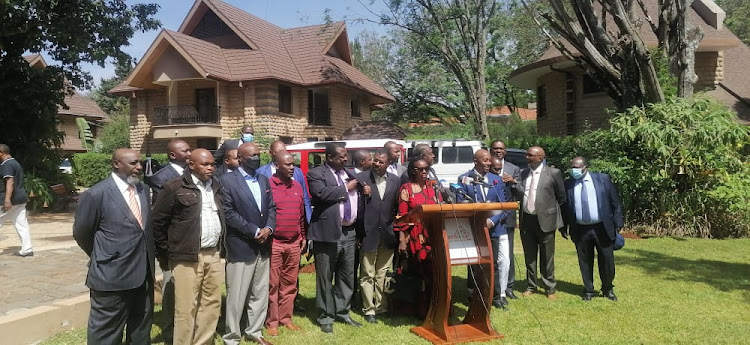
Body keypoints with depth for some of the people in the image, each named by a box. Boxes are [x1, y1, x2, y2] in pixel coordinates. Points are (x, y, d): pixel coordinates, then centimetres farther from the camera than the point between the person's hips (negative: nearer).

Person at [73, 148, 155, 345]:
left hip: (143, 274, 6)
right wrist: (102, 257, 9)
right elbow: (81, 233, -3)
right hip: (112, 276, -6)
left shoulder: (143, 189, 7)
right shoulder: (96, 194, -13)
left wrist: (147, 260, 14)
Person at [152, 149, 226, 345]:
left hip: (213, 255, 6)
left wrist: (220, 246, 14)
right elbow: (158, 221, -4)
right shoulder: (175, 188, -8)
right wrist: (166, 254, -1)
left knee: (212, 304, 14)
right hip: (187, 257, -6)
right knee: (186, 308, 1)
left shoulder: (216, 187, 10)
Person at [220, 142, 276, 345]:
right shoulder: (228, 180, -8)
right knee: (237, 296, 2)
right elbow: (228, 212, -14)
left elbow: (271, 207, 12)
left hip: (263, 246, 6)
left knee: (260, 293, 14)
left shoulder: (264, 180, 13)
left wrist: (269, 228, -7)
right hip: (241, 247, -6)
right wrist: (254, 231, -16)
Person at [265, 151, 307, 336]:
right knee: (272, 284, 3)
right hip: (274, 243, -5)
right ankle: (272, 321, 14)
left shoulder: (297, 186, 11)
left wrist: (303, 237, 15)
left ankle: (286, 318, 23)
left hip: (294, 243, 5)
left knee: (290, 284, 11)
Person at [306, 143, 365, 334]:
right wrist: (346, 188, -10)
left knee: (347, 277, 14)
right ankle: (326, 317, 16)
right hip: (328, 232, -6)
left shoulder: (349, 174, 16)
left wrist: (360, 228, 6)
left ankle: (342, 312, 28)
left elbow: (357, 199, 17)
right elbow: (322, 193, -21)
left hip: (350, 233, 6)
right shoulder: (316, 174, -4)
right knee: (325, 278, 4)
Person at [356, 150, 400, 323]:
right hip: (368, 235, -3)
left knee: (383, 274, 12)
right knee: (367, 275, 5)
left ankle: (382, 307, 23)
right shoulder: (361, 178, -4)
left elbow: (397, 206, 9)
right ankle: (369, 310, 15)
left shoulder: (395, 181, 6)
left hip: (387, 235, 3)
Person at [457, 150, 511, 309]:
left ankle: (499, 295, 17)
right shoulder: (464, 179, -2)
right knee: (475, 263, 9)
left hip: (496, 227, 2)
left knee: (503, 262, 0)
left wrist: (493, 220, -14)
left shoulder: (496, 179, 6)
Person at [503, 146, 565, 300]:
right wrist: (514, 183, -10)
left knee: (547, 257, 4)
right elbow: (521, 195, 5)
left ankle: (550, 289, 18)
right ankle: (531, 286, 27)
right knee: (529, 256, 13)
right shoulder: (524, 173, 10)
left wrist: (552, 209, 7)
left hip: (545, 220, -4)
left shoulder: (553, 173, -4)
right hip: (526, 220, 4)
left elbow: (561, 196, 4)